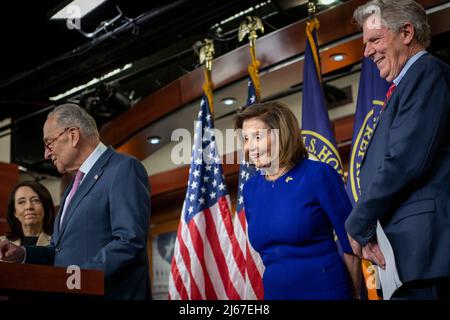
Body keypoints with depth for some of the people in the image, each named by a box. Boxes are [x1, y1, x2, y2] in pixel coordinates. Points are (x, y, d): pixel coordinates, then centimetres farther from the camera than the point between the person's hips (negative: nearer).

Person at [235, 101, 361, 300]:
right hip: (275, 291, 5)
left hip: (325, 289, -5)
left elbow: (350, 245, -8)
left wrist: (354, 293, -3)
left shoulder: (318, 175, -11)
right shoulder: (250, 188, 4)